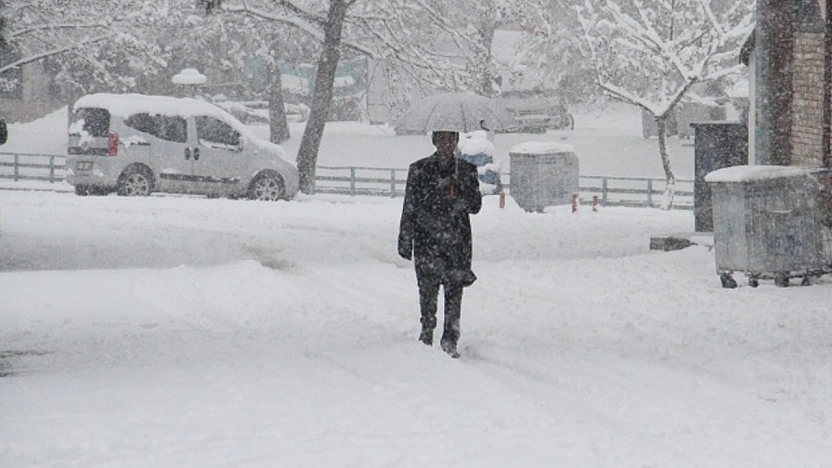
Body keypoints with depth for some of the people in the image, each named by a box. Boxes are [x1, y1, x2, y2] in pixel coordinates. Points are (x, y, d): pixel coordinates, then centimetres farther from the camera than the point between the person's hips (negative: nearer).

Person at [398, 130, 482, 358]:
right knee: (428, 289, -1)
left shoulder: (466, 171, 8)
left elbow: (475, 206, 5)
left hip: (457, 242, 0)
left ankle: (450, 340, 2)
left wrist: (458, 196, -14)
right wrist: (405, 241, 4)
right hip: (426, 240, 0)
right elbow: (409, 208, 7)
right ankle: (426, 333, 11)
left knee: (454, 290, -3)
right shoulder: (419, 170, 5)